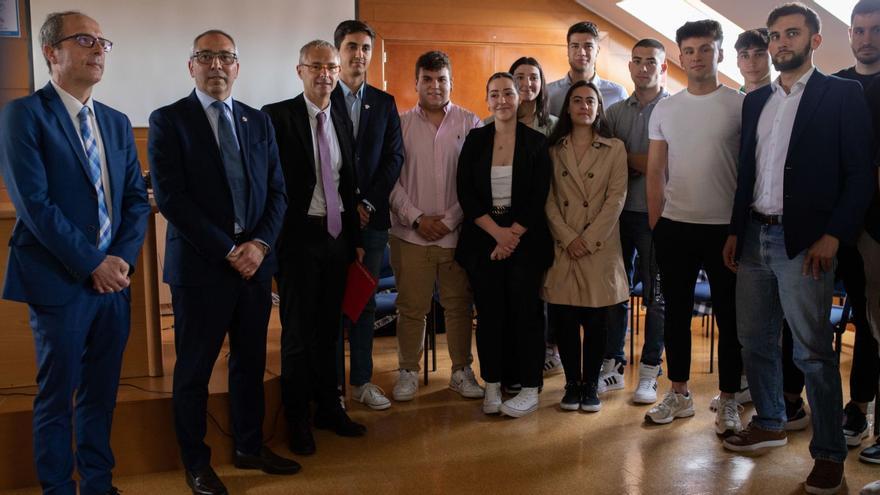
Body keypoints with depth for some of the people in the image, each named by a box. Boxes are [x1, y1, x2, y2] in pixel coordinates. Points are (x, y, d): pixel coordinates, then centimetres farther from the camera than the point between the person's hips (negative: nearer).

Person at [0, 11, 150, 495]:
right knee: (57, 395, 7)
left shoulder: (117, 123, 12)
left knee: (101, 393, 14)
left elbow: (137, 198, 11)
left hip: (114, 278, 5)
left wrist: (123, 258, -5)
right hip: (59, 282, -5)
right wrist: (92, 264, -14)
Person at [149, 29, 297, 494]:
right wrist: (228, 251, -15)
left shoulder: (259, 121, 11)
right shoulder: (168, 120, -4)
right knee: (194, 369, 7)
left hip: (255, 261, 5)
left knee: (250, 363, 15)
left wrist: (260, 244, -8)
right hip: (200, 265, -4)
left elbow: (277, 191, 9)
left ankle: (249, 447, 32)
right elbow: (171, 198, -12)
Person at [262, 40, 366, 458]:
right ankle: (296, 419, 21)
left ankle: (328, 408, 29)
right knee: (298, 330, 6)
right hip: (299, 235, -5)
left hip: (337, 235, 5)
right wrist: (272, 239, -13)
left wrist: (355, 238, 11)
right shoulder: (277, 116, -8)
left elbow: (348, 184, 12)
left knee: (328, 328, 15)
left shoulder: (343, 118, 10)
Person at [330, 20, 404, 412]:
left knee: (364, 301, 9)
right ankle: (333, 383, 12)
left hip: (371, 217, 3)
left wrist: (368, 203, -6)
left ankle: (362, 381, 18)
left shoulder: (384, 103, 11)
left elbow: (394, 157, 4)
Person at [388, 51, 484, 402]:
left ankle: (462, 371, 20)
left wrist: (450, 219, -7)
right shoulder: (400, 125, 5)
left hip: (456, 232, 0)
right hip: (411, 232, 0)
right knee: (411, 306, 6)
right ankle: (408, 372, 19)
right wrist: (416, 218, -6)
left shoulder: (470, 124, 3)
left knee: (459, 305, 7)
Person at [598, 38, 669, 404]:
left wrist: (626, 158, -6)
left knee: (655, 295, 4)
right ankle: (613, 366, 21)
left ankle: (650, 371, 15)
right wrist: (641, 163, -8)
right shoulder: (615, 112, 11)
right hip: (619, 210, 4)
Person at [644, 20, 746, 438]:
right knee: (676, 313, 11)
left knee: (729, 316, 5)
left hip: (725, 227, -3)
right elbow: (654, 171, 8)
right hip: (674, 227, 3)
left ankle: (728, 401, 18)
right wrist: (656, 223, 3)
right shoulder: (665, 109, 7)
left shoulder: (740, 105, -2)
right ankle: (679, 394, 25)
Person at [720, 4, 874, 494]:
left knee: (814, 351, -2)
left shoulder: (843, 94, -2)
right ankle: (770, 423, 30)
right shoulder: (756, 101, 14)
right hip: (754, 237, 6)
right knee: (756, 340, 13)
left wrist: (833, 236, -15)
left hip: (804, 241, -6)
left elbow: (861, 174, -7)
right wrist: (735, 231, 10)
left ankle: (830, 453, 9)